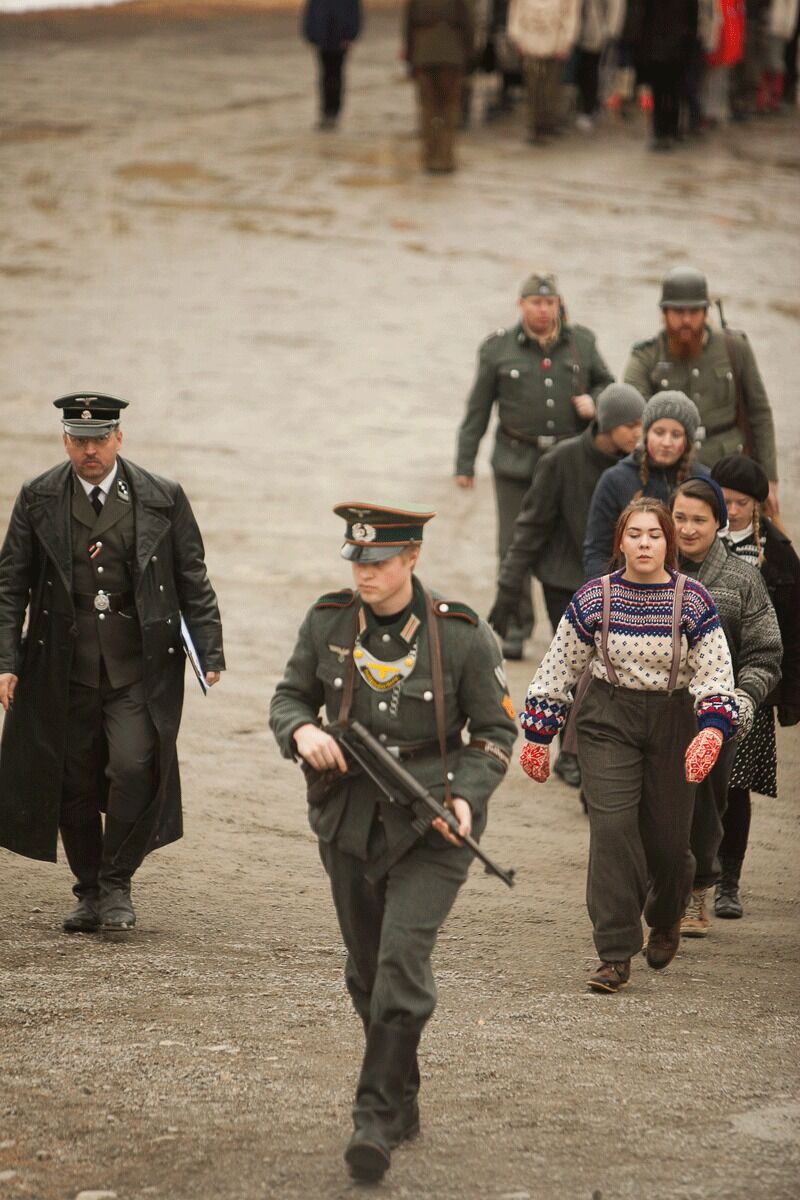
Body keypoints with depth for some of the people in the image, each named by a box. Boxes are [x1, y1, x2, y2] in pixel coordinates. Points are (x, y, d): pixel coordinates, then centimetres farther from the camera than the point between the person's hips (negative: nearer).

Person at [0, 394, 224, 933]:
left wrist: (209, 652, -1)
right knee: (73, 782, 5)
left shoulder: (163, 498, 2)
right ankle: (89, 891, 22)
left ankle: (116, 884, 3)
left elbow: (193, 581, 7)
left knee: (134, 768, -16)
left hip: (140, 666, -1)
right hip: (64, 668, 1)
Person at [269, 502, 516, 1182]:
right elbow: (289, 697, 10)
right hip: (350, 821, 4)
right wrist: (302, 731, -13)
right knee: (367, 970, 13)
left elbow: (496, 730, -1)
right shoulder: (327, 623, -1)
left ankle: (376, 1120, -15)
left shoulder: (462, 636, -9)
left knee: (403, 962, -17)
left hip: (430, 826, -4)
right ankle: (404, 1101, 31)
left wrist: (467, 797, -17)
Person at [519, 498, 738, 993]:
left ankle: (666, 919, 40)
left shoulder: (692, 601, -5)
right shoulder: (594, 598, -4)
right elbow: (559, 668, 5)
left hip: (671, 721, 0)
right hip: (608, 720, 0)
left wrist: (711, 731, -22)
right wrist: (538, 735, 6)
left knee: (667, 837, 6)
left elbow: (717, 673, -5)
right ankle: (616, 955, -10)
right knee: (613, 828, -14)